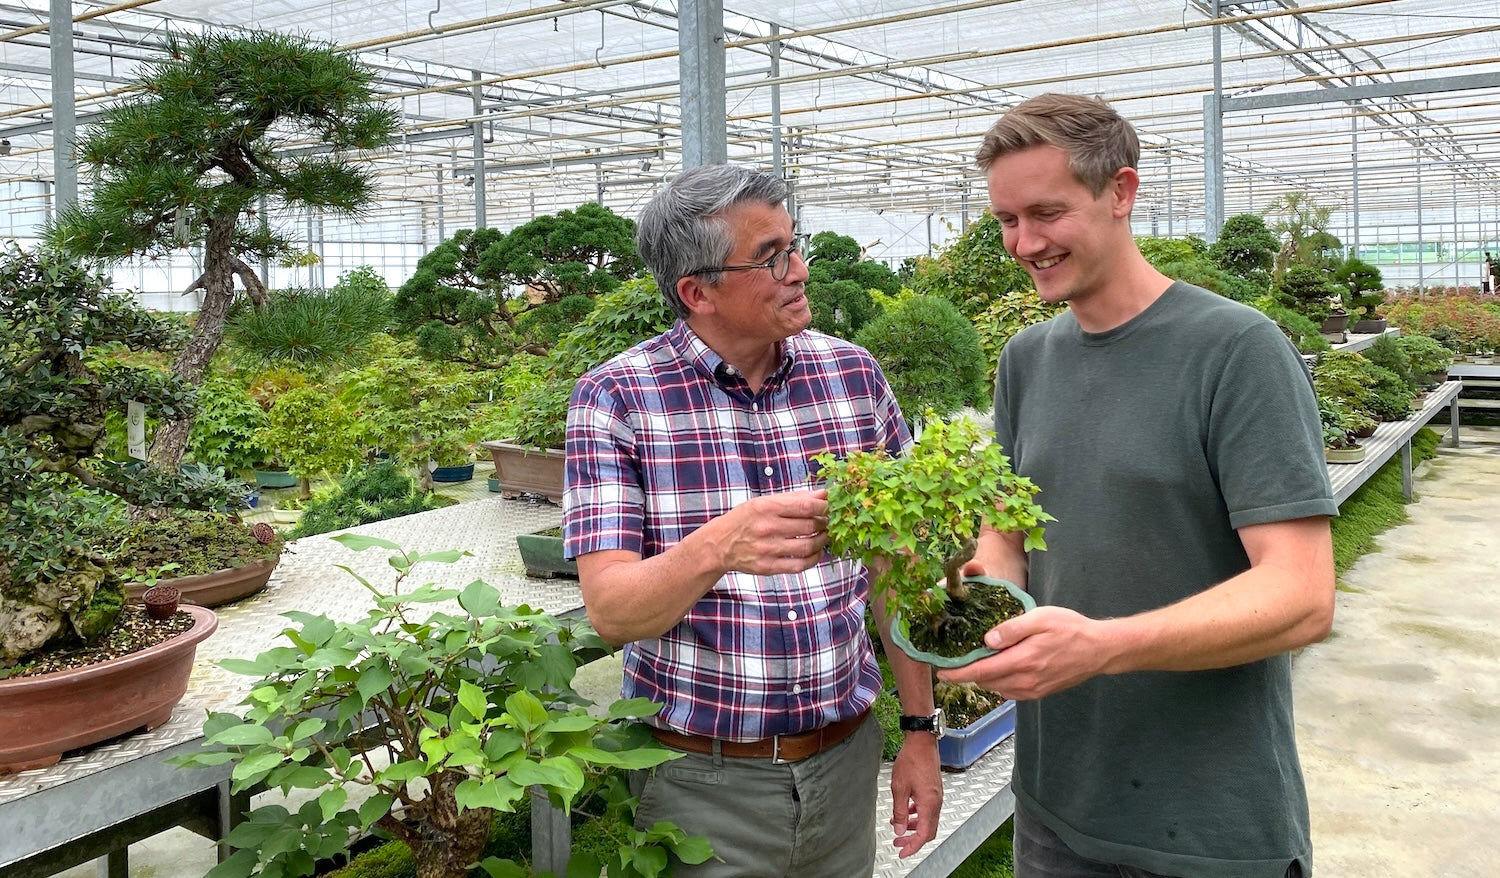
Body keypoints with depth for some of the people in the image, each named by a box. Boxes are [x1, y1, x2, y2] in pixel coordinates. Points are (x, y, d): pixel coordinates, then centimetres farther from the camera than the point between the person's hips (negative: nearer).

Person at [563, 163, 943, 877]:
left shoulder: (854, 374, -2)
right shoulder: (615, 398, -13)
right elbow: (610, 611, -20)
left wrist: (920, 731, 4)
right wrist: (719, 547, -39)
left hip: (845, 756, 4)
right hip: (699, 778, -3)